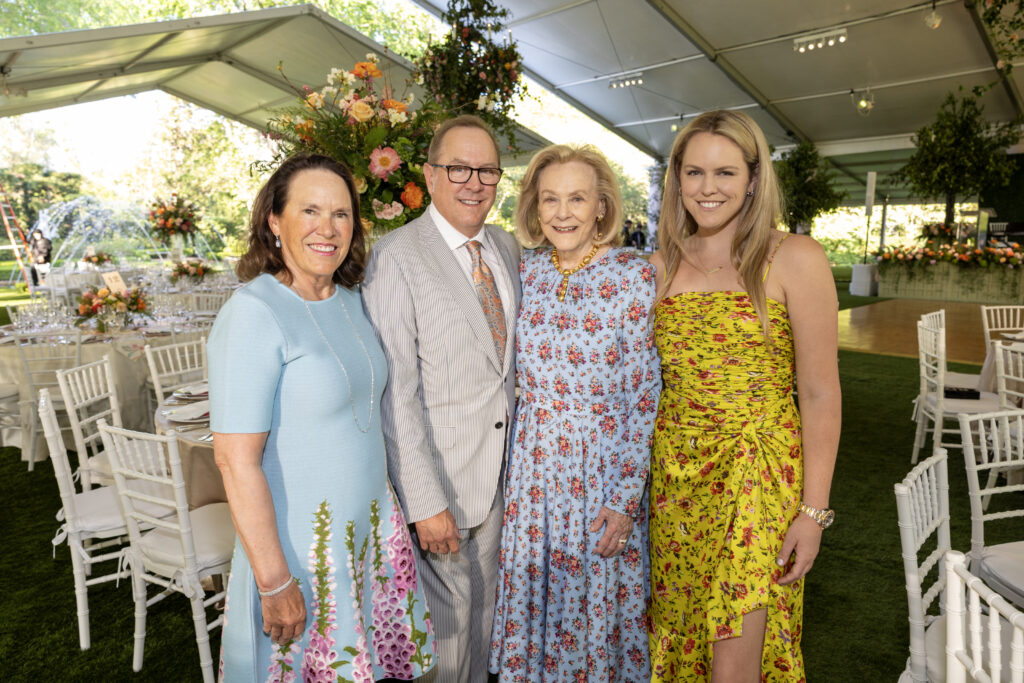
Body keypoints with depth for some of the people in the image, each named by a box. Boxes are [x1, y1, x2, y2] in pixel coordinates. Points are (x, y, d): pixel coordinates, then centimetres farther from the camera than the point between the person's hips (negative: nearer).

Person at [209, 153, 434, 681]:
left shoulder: (350, 298, 3)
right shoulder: (252, 313, -20)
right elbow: (236, 460, -21)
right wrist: (274, 582, -19)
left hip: (372, 528, 7)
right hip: (300, 540, -6)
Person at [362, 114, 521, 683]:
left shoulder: (507, 247, 5)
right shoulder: (395, 257, -17)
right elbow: (396, 391, -20)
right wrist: (425, 502, -20)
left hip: (499, 465, 7)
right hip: (435, 470, -6)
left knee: (485, 603, 23)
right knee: (447, 612, 11)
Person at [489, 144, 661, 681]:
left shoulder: (634, 276, -11)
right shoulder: (525, 270, 0)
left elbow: (644, 397, -10)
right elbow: (514, 374, 9)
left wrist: (626, 499, -12)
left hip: (603, 466, -3)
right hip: (532, 461, 4)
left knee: (596, 594, 14)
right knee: (531, 591, 17)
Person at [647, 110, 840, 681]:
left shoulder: (794, 259, -6)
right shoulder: (661, 266, 6)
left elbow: (821, 394, -6)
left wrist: (813, 510, -9)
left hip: (757, 469, -4)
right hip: (672, 471, 4)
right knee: (678, 633, 15)